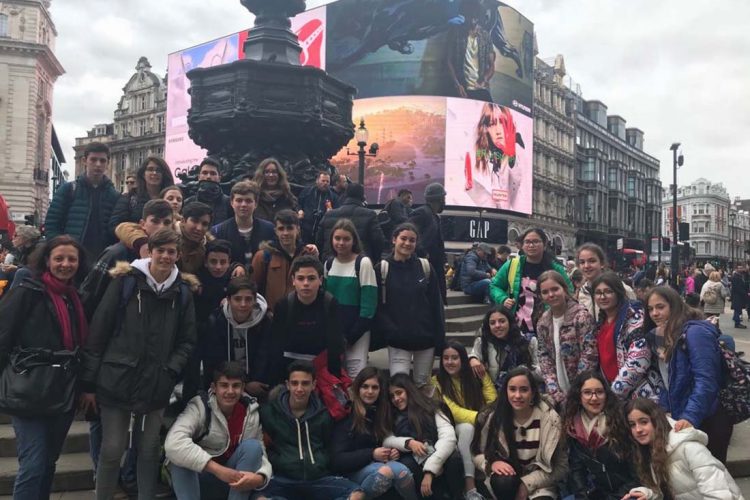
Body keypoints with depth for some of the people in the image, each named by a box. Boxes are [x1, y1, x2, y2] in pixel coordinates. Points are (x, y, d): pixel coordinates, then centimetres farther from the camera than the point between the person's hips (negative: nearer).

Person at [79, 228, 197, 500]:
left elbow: (187, 340, 8)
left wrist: (170, 371, -7)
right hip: (117, 381, -2)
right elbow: (98, 331, -3)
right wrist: (88, 383, -4)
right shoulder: (125, 281, -4)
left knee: (149, 450, 12)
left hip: (156, 386, 2)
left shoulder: (183, 291, 3)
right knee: (112, 451, 4)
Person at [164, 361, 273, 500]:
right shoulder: (200, 406, -19)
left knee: (253, 446, -23)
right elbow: (173, 444, -37)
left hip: (233, 485, 3)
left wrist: (260, 477, -34)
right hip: (197, 480, -2)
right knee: (180, 457, -32)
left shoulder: (251, 413, -8)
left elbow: (260, 454, -9)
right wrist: (218, 469, -40)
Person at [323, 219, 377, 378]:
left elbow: (368, 304, -12)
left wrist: (351, 335, -11)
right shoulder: (329, 264, 8)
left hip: (357, 332, -5)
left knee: (355, 377, -8)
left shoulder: (363, 263, -9)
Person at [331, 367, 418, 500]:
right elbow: (337, 460, -11)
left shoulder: (383, 412, 11)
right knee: (398, 469, -34)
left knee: (402, 470, -32)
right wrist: (371, 454, -17)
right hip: (355, 471, -5)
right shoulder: (347, 415, -7)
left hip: (382, 464, 5)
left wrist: (396, 451, -6)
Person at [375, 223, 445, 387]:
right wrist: (389, 331, -15)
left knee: (423, 384, 13)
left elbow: (436, 305, 4)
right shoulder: (382, 268, -2)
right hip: (398, 340, -2)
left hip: (426, 338, 2)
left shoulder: (425, 267, 3)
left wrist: (440, 338, 0)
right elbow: (377, 306, -3)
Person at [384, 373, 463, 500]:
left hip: (439, 460, -1)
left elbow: (448, 437, -14)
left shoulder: (429, 407, 2)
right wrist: (409, 443, -21)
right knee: (406, 465, -33)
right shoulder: (392, 417, 13)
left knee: (454, 459, -33)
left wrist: (429, 471, -26)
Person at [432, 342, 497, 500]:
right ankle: (469, 487, -39)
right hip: (454, 427, -2)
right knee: (466, 428, -36)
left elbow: (494, 403, -13)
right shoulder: (437, 382, -14)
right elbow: (454, 412, -22)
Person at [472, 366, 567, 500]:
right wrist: (492, 463, -21)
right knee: (503, 482, -33)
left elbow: (561, 466, -9)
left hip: (538, 482, -1)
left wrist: (527, 484, -18)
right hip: (507, 475, 2)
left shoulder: (549, 418, -11)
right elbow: (477, 454, 2)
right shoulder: (494, 417, -8)